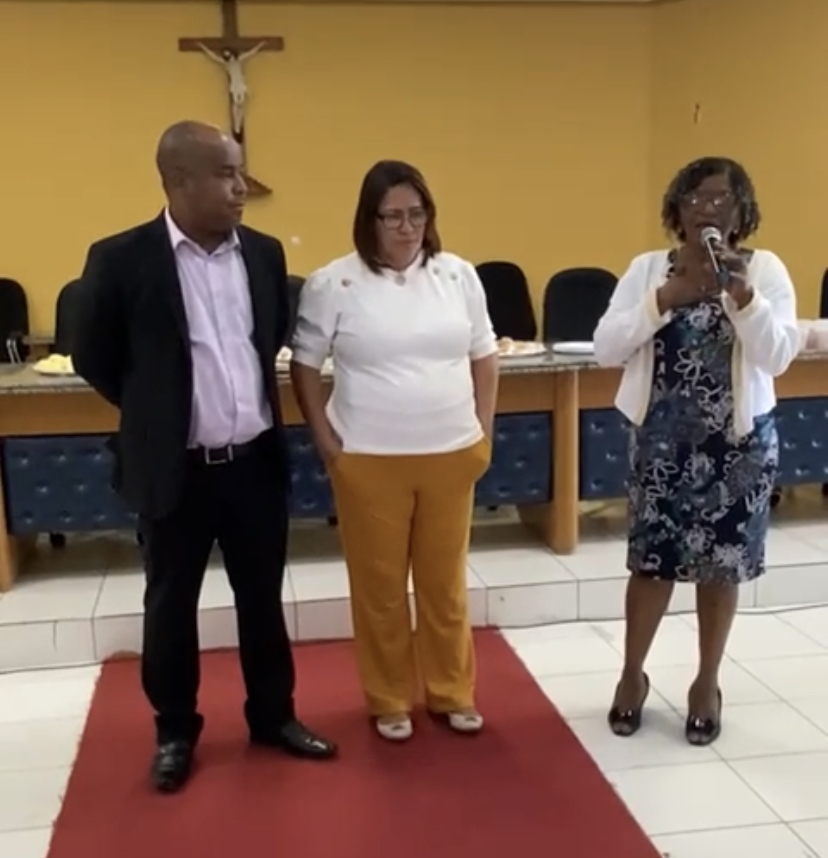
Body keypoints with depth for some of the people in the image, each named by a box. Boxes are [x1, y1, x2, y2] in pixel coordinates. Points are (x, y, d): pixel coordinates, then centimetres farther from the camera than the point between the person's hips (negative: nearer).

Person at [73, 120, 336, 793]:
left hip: (256, 461, 4)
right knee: (171, 604, 12)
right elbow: (93, 356, -1)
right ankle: (175, 732, 31)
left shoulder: (264, 253, 2)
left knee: (263, 597, 15)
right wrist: (155, 411, 7)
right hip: (175, 469, -3)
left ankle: (274, 714, 34)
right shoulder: (121, 258, -11)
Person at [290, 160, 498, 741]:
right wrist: (326, 441, -4)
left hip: (451, 455, 2)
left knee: (445, 581, 13)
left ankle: (453, 692, 30)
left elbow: (484, 359, 11)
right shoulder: (334, 284, -6)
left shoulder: (459, 275, 3)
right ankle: (390, 700, 26)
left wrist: (484, 434, 6)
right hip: (369, 460, -2)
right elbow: (305, 366, 0)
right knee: (379, 585, 8)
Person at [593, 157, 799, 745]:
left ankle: (707, 683, 29)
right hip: (661, 440, 0)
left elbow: (778, 357, -14)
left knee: (722, 564, 10)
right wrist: (668, 296, -20)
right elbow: (606, 348, -11)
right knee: (652, 559, 7)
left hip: (739, 442, 0)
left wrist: (742, 294, -27)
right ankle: (633, 675, 27)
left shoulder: (764, 269, -3)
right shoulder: (648, 269, -1)